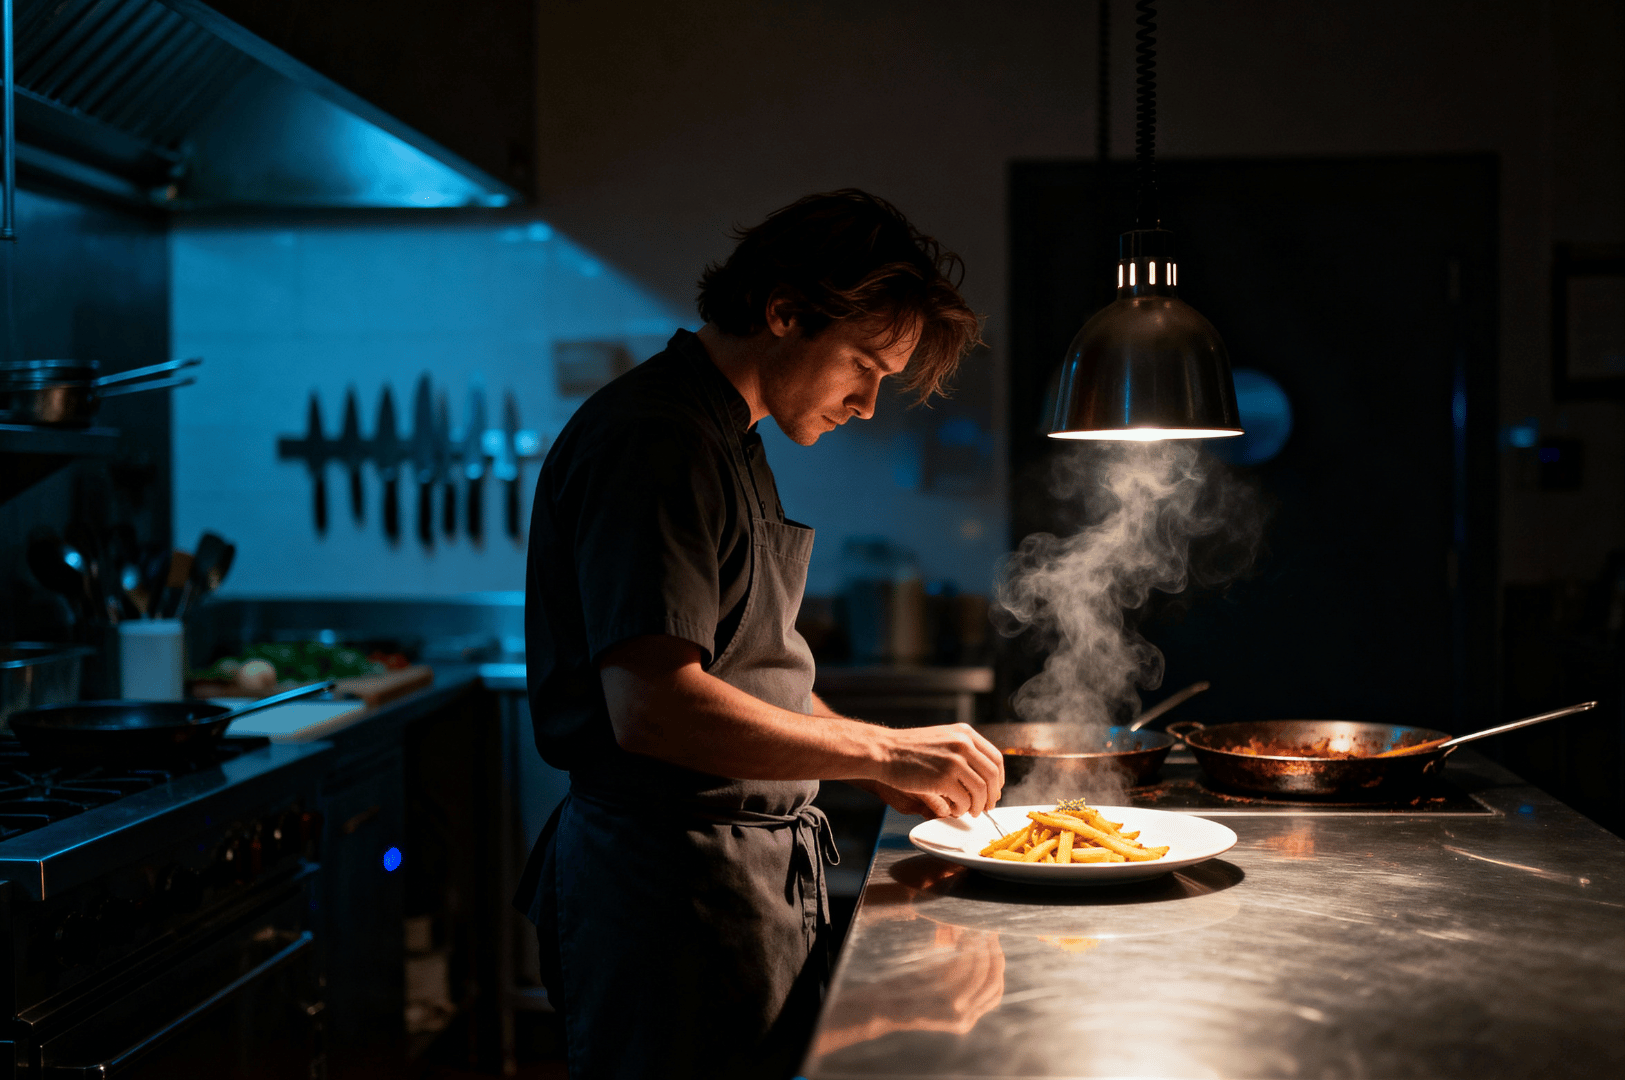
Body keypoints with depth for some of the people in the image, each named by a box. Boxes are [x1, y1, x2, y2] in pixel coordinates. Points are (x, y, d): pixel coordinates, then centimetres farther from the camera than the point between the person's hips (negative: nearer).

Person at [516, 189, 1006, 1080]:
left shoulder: (730, 441, 17)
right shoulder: (655, 440, -17)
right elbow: (653, 707, -26)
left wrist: (888, 768, 10)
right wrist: (881, 750, -18)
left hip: (748, 873, 10)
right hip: (674, 895, -10)